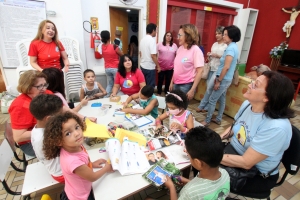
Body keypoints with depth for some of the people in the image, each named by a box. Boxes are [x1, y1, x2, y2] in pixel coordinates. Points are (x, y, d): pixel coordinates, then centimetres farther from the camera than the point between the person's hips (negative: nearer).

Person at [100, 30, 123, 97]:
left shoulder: (102, 47, 0)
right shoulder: (114, 47, -17)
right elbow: (122, 55, -2)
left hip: (107, 68, 5)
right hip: (115, 68, -5)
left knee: (109, 84, 15)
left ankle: (106, 98, 12)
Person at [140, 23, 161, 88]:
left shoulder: (142, 39, 8)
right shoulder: (152, 40, -16)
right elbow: (153, 56, -21)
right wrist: (158, 66, -11)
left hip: (143, 66, 8)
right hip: (150, 67, -8)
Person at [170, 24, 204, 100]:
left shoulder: (195, 50, -12)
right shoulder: (180, 49, 7)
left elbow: (199, 72, -15)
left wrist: (192, 90, -18)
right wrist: (172, 82, 13)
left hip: (186, 85, -6)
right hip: (176, 84, 6)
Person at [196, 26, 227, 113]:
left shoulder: (226, 46, -6)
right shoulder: (214, 44, 14)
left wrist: (218, 56, -19)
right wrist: (209, 55, -2)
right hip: (211, 68, 6)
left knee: (210, 88, -6)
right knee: (209, 88, 7)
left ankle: (202, 106, 6)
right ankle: (206, 106, 16)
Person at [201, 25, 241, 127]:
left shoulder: (230, 48, -20)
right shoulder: (234, 47, 11)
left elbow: (226, 67, -25)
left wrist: (219, 81, -19)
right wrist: (218, 78, 14)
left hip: (224, 79, -10)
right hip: (226, 79, 10)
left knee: (212, 100, 0)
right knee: (222, 99, 17)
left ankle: (207, 121, 13)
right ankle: (218, 119, 30)